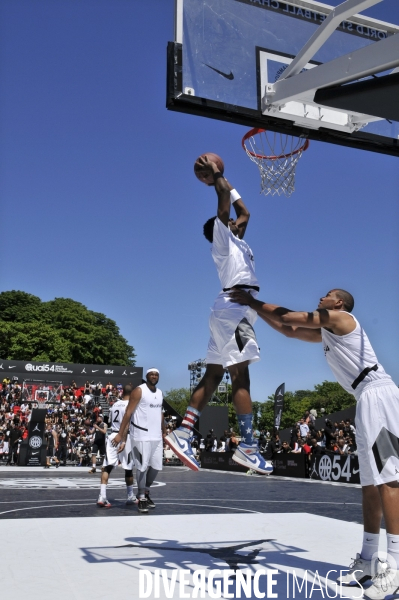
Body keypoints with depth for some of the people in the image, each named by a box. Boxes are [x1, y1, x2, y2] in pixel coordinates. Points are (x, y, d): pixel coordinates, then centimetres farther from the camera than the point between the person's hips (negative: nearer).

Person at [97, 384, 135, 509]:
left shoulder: (115, 404, 13)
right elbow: (127, 423, -17)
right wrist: (124, 441, -23)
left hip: (111, 435, 5)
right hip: (123, 437, -4)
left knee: (107, 467, -1)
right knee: (128, 468, 10)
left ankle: (102, 497, -14)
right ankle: (130, 497, 22)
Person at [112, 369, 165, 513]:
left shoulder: (160, 393, 13)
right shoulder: (139, 391, -9)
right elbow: (128, 412, -11)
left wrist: (164, 433, 21)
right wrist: (120, 434, -15)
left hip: (157, 436, 7)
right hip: (142, 436, -7)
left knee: (156, 467, 10)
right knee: (142, 467, -2)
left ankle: (146, 491, 30)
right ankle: (141, 498, 10)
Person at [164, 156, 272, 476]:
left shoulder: (237, 242, 27)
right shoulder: (222, 240, 4)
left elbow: (245, 212, 38)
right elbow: (223, 208, -10)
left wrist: (223, 181, 40)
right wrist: (217, 177, 4)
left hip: (231, 311, 9)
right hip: (234, 309, -9)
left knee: (213, 375, 4)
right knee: (241, 375, -13)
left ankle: (183, 434, 2)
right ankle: (248, 446, -14)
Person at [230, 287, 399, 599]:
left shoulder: (340, 318, -3)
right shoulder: (326, 333, 24)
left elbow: (288, 316, -6)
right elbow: (288, 330, 26)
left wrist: (253, 301, 5)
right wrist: (253, 306, 24)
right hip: (369, 399, 10)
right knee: (371, 482, 8)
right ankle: (367, 560, 13)